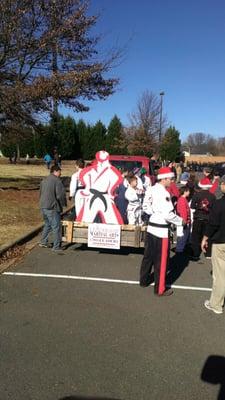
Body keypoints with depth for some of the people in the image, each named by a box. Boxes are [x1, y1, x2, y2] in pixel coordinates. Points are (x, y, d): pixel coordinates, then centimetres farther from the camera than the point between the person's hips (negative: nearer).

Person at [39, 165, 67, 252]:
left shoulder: (44, 180, 15)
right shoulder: (57, 181, -13)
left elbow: (41, 193, 22)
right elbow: (60, 195, -18)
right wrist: (64, 203, 0)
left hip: (43, 207, 9)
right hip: (52, 208, -9)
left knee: (47, 225, 24)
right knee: (56, 227, -1)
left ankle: (43, 242, 30)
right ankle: (56, 247, 3)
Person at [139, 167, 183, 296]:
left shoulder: (152, 189, 4)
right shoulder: (164, 193, -20)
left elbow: (147, 209, 11)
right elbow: (168, 214, -21)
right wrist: (180, 221, -6)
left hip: (151, 227, 8)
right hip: (161, 230, -8)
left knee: (148, 256, 21)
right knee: (161, 261, 4)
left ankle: (144, 280, 36)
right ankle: (160, 289, 16)